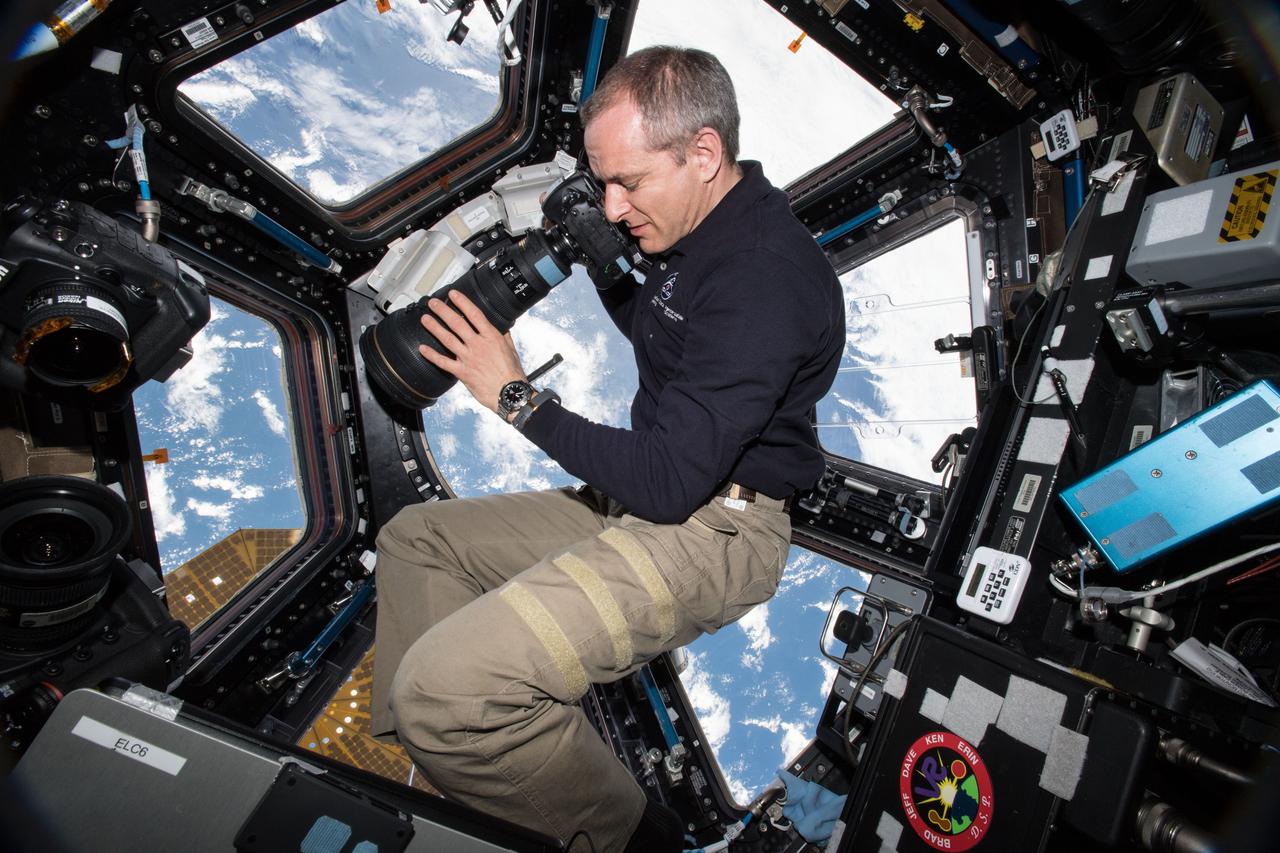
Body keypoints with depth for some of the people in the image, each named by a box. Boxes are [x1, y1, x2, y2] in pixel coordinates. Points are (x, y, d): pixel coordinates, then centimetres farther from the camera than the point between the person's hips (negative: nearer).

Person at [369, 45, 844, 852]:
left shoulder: (767, 277, -23)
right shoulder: (710, 231, 8)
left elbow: (670, 482, -26)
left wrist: (516, 397, -17)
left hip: (711, 533, -10)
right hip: (639, 505, 11)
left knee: (440, 685, -24)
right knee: (413, 538, 15)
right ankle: (418, 766, 13)